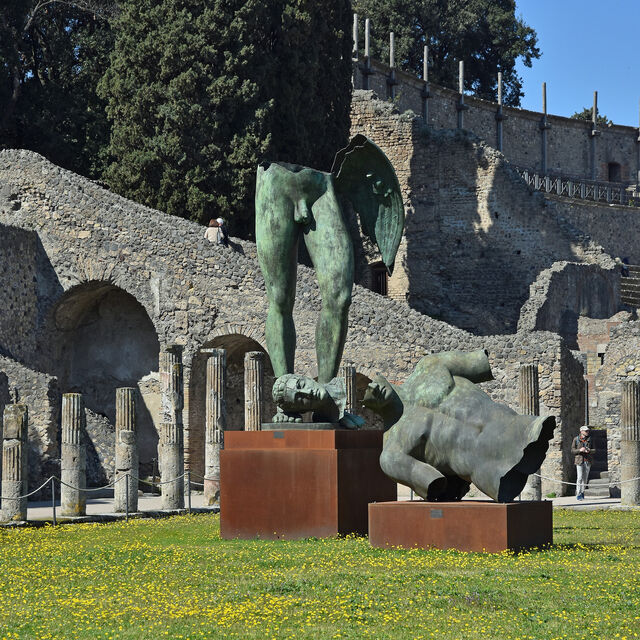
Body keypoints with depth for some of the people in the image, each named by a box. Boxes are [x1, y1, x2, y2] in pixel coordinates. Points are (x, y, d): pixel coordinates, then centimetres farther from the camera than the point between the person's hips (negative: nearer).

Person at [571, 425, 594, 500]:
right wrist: (579, 450, -17)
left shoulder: (590, 439, 8)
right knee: (579, 477, -11)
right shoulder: (576, 439, 1)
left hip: (588, 461, 3)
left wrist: (589, 451, -13)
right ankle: (578, 494, -10)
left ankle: (582, 492, 21)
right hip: (579, 460, -3)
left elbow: (594, 450, 9)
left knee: (585, 478, 6)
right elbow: (572, 450, 2)